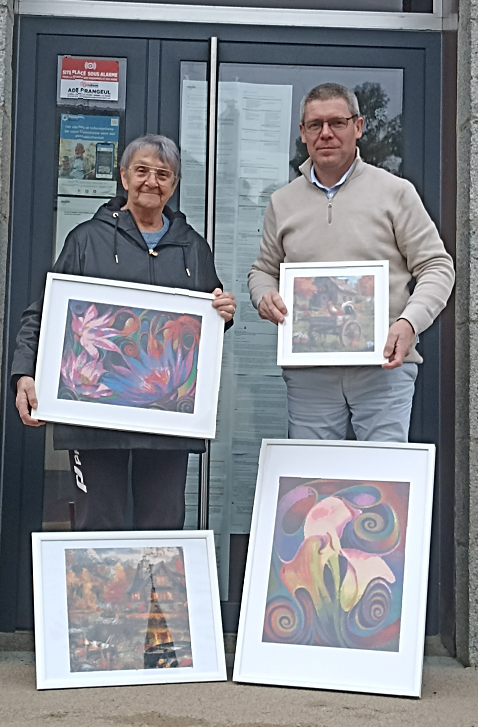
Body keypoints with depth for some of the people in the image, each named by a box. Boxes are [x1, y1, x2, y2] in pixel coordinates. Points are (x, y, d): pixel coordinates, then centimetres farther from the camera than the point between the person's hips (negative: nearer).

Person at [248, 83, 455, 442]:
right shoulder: (283, 202, 14)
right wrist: (265, 297, -2)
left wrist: (409, 322, -14)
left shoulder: (395, 192, 3)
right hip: (308, 372, 3)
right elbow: (264, 270, 22)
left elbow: (437, 267, 2)